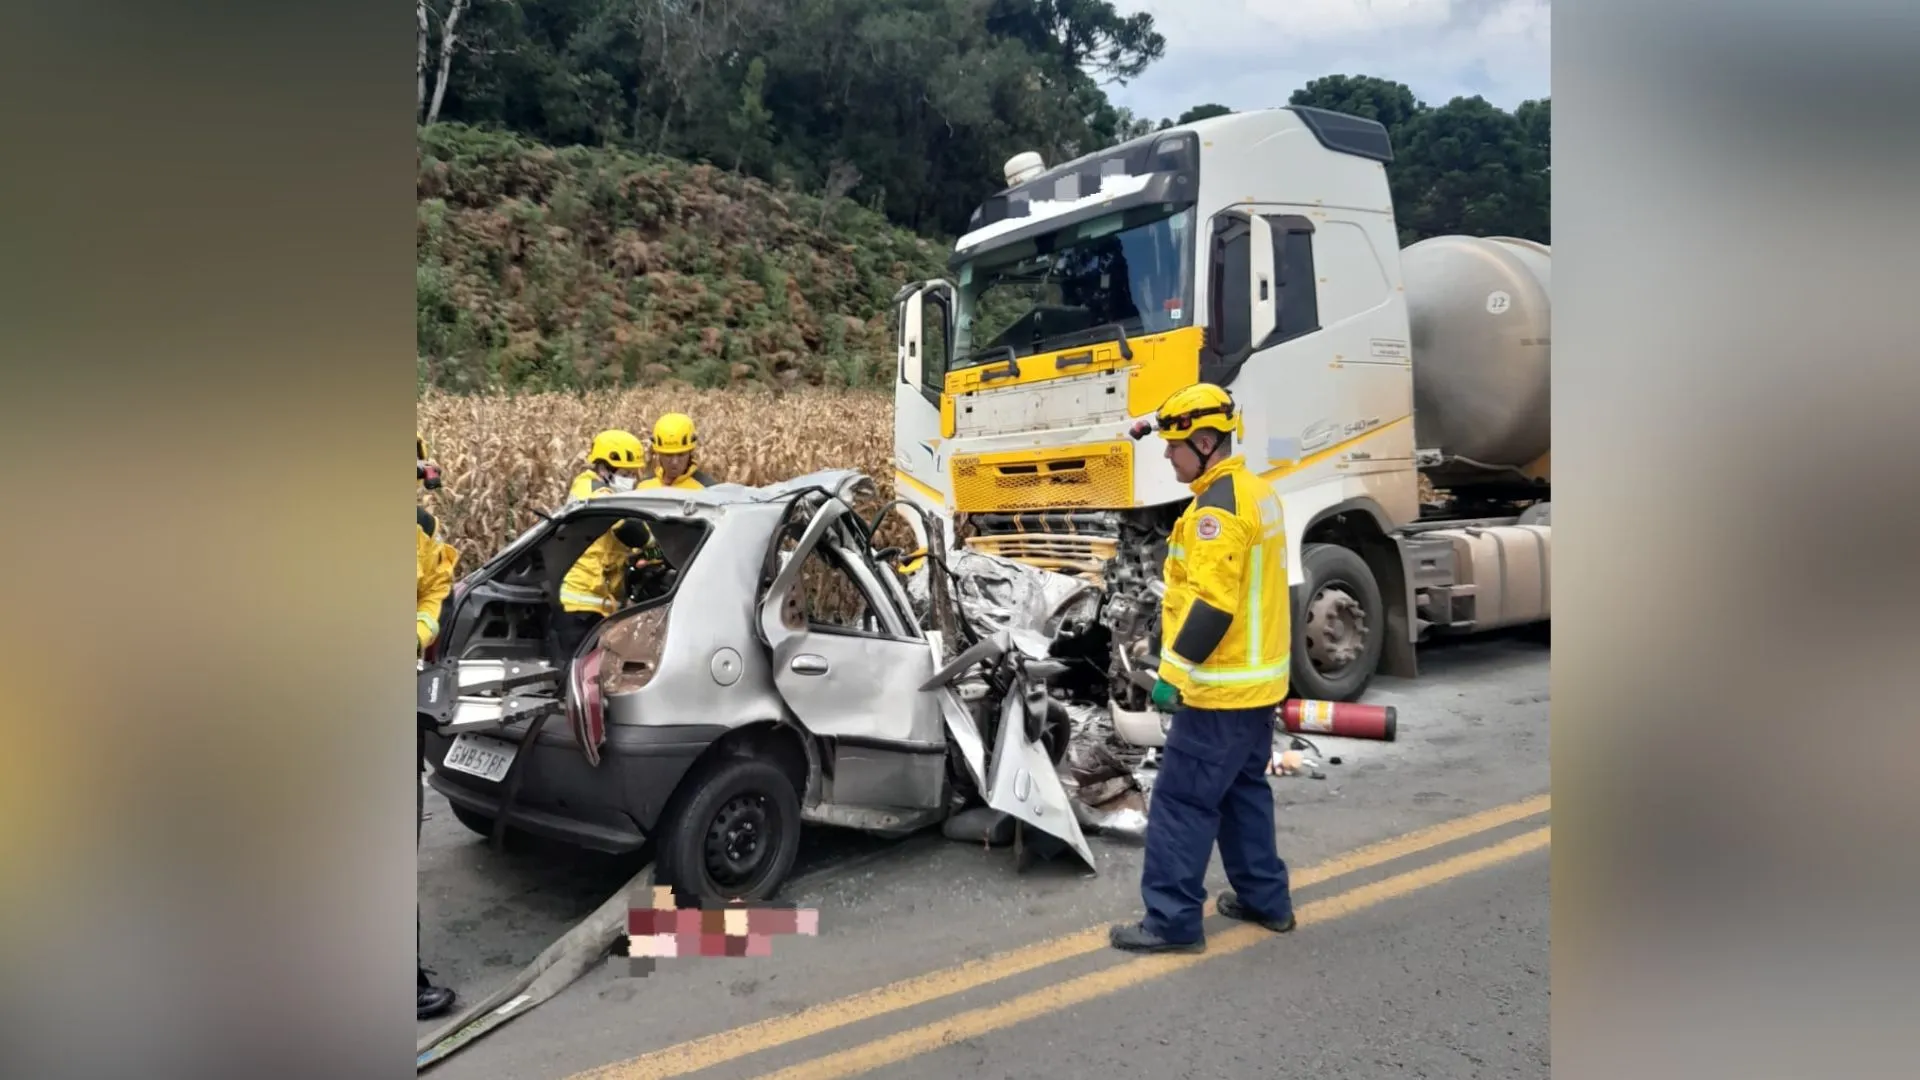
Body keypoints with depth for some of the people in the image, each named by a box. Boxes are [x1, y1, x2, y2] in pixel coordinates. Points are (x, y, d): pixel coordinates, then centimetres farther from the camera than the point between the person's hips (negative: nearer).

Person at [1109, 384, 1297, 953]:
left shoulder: (1217, 506, -20)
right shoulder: (1257, 493, 11)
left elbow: (1210, 606, -26)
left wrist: (1174, 672, -20)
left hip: (1220, 689, -10)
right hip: (1258, 679, 10)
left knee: (1182, 801, -3)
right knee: (1244, 790, 20)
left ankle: (1172, 920, 3)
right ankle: (1265, 898, 29)